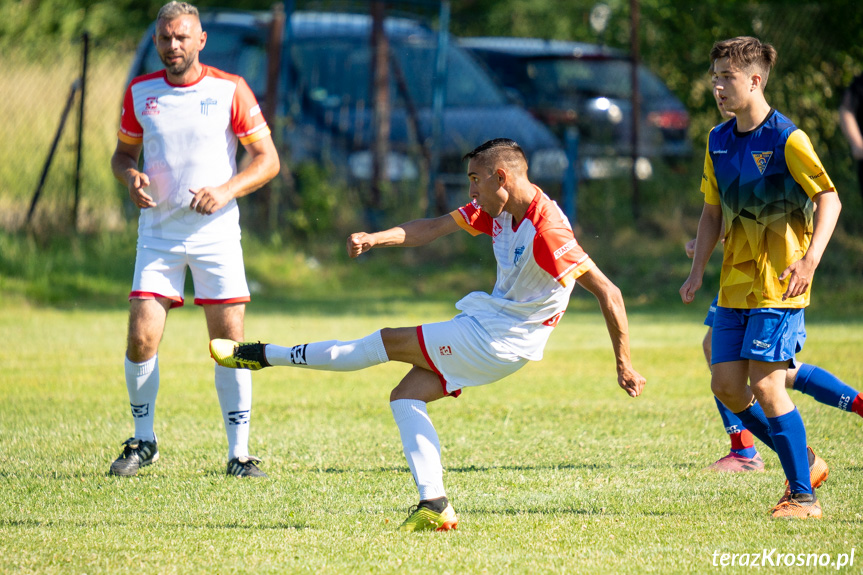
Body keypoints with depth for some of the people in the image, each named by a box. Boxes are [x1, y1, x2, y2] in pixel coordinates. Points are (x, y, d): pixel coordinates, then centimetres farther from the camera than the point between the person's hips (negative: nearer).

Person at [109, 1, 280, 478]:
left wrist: (226, 191, -17)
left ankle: (238, 452, 4)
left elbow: (268, 159, -1)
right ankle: (143, 440, 13)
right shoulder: (140, 92, 4)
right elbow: (123, 153, 17)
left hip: (216, 233, -2)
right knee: (141, 339, -7)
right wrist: (130, 176, -7)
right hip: (158, 233, 2)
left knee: (230, 340, -5)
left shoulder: (229, 90, -3)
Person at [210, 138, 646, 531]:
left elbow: (607, 292, -24)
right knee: (405, 397, 7)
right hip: (486, 324, 9)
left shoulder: (547, 231, -24)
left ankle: (265, 355, 8)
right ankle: (434, 507, 2)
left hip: (497, 341, -9)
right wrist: (375, 238, -13)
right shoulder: (496, 210, 3)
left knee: (388, 342, -2)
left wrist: (624, 364, -23)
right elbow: (433, 228, 4)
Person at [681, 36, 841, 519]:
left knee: (765, 384, -14)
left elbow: (830, 199, -14)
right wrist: (697, 272, 10)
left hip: (780, 285, -7)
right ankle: (803, 461, 20)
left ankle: (804, 496, -5)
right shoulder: (719, 141, 10)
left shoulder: (787, 139, -12)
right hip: (736, 285, 7)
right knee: (727, 385, 2)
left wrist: (810, 259, -27)